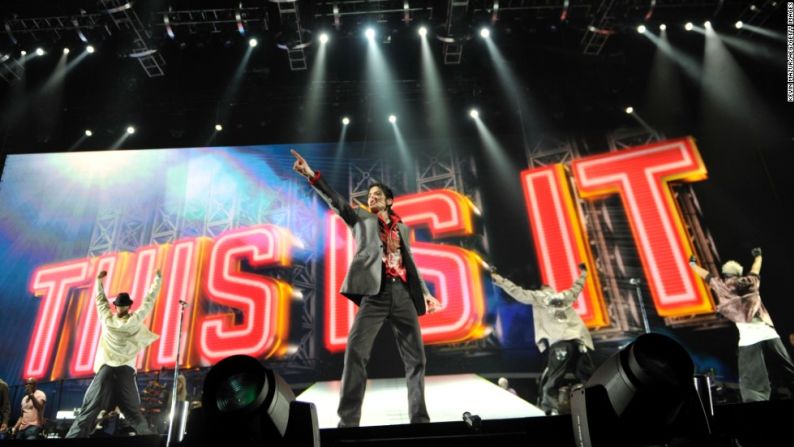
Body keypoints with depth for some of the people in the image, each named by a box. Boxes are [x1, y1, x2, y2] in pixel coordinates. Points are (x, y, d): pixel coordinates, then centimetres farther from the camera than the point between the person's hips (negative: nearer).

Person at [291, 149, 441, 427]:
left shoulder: (401, 227, 24)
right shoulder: (361, 218, 16)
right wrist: (312, 175, -14)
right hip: (375, 292, -3)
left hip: (403, 293, 4)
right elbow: (336, 202, 1)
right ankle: (348, 421, -12)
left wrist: (424, 292, 15)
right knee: (356, 351, -17)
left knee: (415, 357, 3)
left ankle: (419, 419, 14)